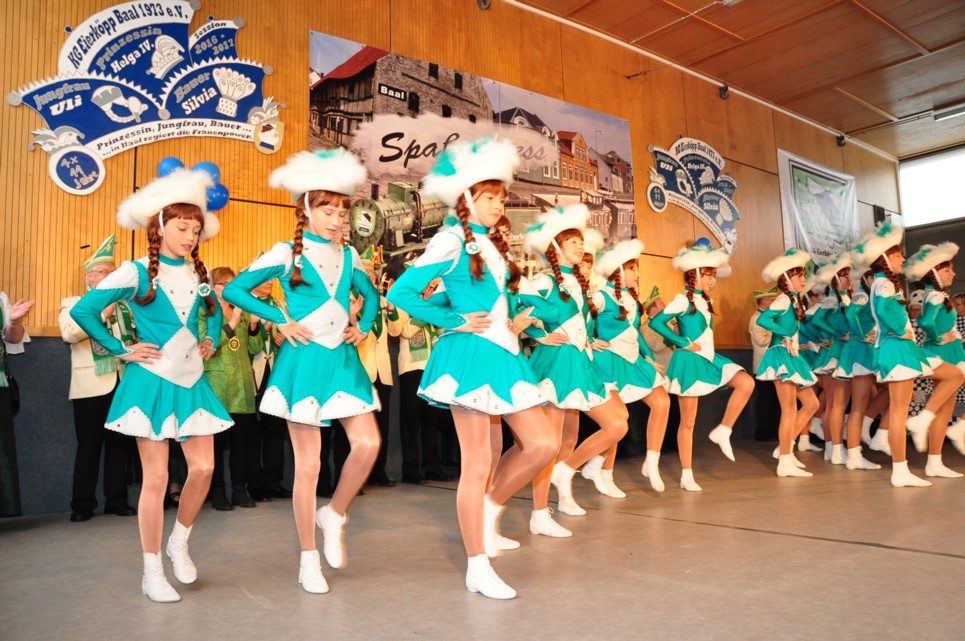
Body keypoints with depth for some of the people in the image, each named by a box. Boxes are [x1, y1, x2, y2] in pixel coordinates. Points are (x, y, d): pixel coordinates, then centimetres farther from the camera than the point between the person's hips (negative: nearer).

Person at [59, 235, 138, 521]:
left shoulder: (123, 305, 18)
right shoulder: (72, 303, 6)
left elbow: (137, 335, 13)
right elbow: (69, 334, -13)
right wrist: (102, 312, -13)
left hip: (124, 382, 4)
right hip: (92, 386, -4)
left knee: (121, 444, 7)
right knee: (89, 446, 1)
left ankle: (116, 500, 17)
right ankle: (82, 505, 12)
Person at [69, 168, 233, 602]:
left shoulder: (199, 274, 8)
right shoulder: (137, 273, -7)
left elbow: (215, 311, 27)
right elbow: (82, 311, -6)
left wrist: (212, 343, 10)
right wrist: (123, 351, -7)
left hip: (192, 381, 5)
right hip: (152, 382, -5)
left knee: (203, 467, 0)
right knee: (156, 477, 0)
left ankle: (179, 541, 26)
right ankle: (152, 573, 14)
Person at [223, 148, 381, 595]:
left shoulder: (348, 255, 11)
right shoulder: (286, 253, -2)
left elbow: (370, 294, 25)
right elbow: (234, 290, -2)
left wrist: (364, 327, 8)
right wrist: (281, 321, -9)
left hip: (343, 359, 5)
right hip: (305, 361, -4)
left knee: (368, 444, -9)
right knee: (308, 463, 1)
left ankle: (334, 516, 19)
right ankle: (309, 560, 16)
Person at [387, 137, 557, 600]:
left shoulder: (494, 244, 16)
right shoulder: (452, 241, -7)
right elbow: (401, 292, -13)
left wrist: (513, 320, 11)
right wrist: (455, 321, -10)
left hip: (503, 353, 8)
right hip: (470, 353, -8)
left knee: (542, 444, 3)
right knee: (477, 465, -2)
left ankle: (490, 507, 25)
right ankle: (478, 569, 12)